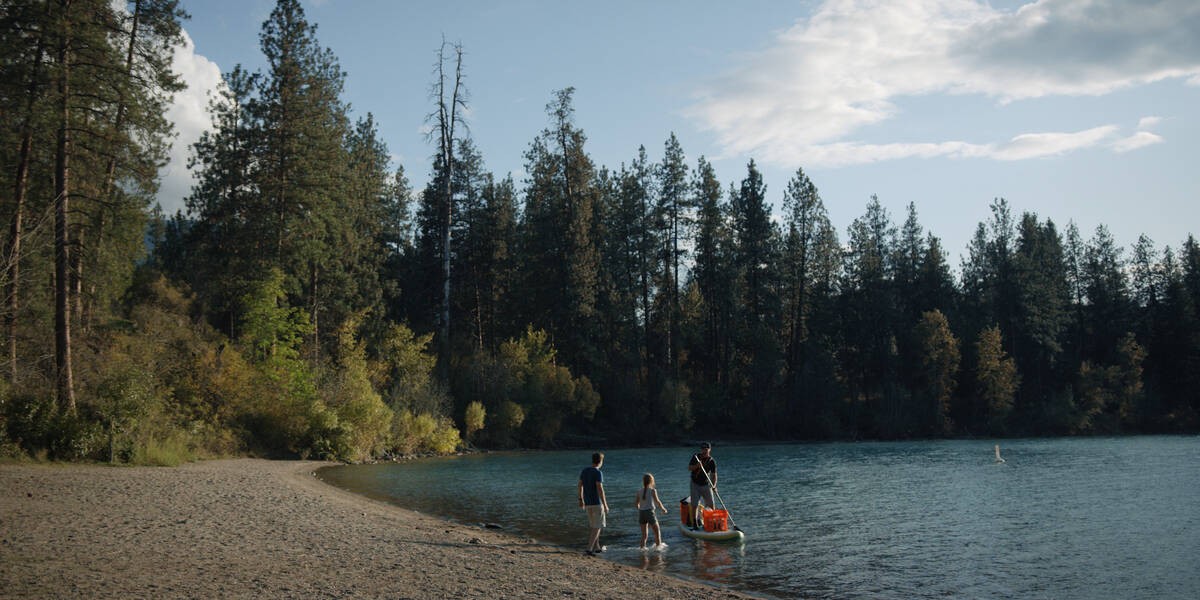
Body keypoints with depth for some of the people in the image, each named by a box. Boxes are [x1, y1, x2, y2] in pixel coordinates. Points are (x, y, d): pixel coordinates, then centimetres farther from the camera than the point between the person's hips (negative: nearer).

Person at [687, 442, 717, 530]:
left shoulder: (712, 461, -8)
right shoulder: (696, 457, -6)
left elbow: (714, 475, -12)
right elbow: (689, 468, -6)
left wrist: (714, 485, -28)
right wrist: (697, 466, -26)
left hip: (706, 485, 1)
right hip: (695, 484, -1)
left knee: (711, 504, 1)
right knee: (695, 505, -5)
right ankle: (695, 523, 3)